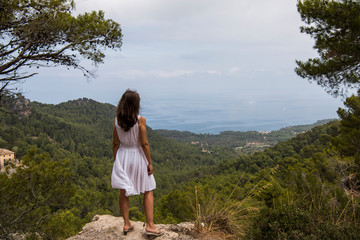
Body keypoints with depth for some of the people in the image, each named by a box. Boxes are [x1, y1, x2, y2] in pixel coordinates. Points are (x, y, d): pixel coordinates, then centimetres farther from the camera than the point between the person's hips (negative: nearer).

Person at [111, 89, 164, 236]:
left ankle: (126, 224, 22)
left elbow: (115, 144, 1)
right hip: (138, 156, -4)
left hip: (122, 156, 4)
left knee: (124, 192, 14)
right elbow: (144, 144, -14)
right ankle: (150, 225, 10)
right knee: (148, 191, 9)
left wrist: (116, 161, 12)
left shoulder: (117, 120, -4)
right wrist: (149, 163, -5)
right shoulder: (140, 120, -16)